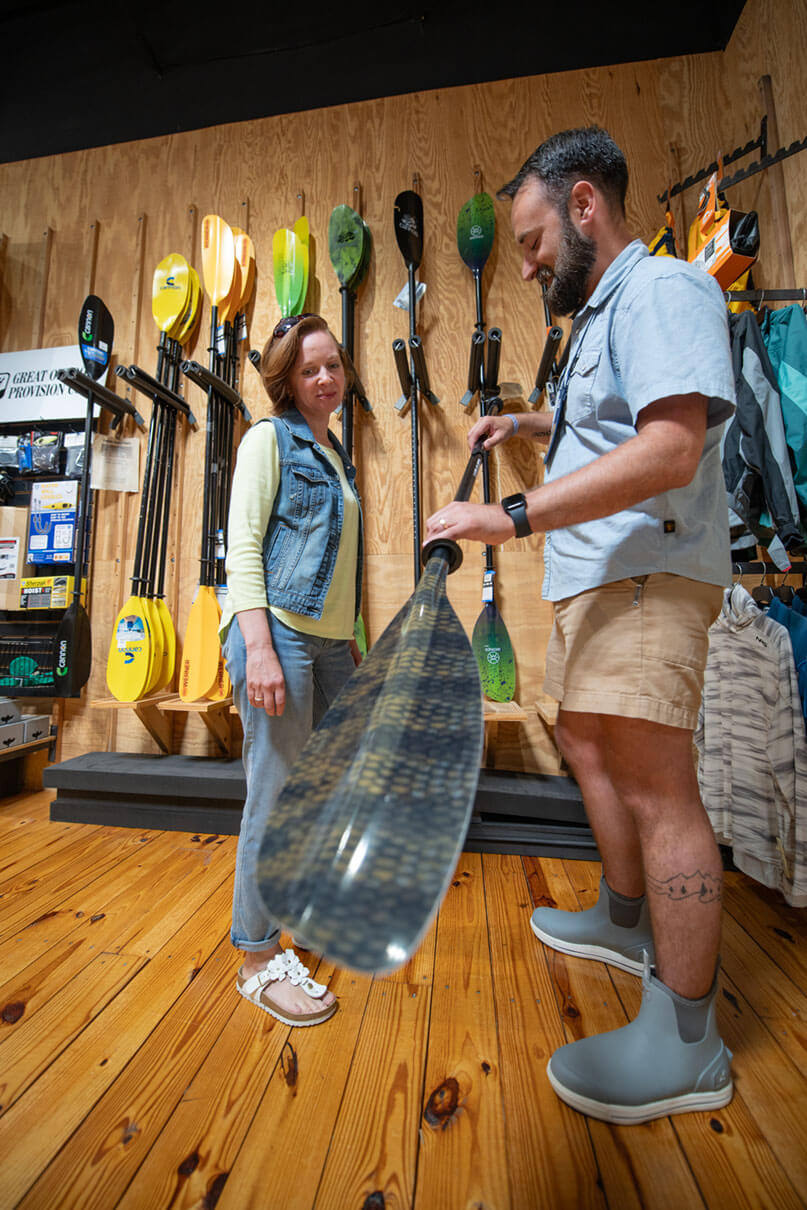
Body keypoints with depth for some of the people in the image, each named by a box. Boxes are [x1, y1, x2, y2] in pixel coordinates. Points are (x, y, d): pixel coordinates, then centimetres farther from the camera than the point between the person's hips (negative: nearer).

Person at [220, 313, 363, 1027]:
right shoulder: (270, 439, 0)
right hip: (278, 631, -8)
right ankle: (259, 958, 21)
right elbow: (242, 546, -11)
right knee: (278, 796, 0)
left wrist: (350, 641, 17)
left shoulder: (337, 456, 22)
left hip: (329, 639, 8)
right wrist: (259, 646, -22)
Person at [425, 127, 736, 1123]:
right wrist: (527, 424, 25)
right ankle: (625, 920, 36)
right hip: (593, 578, 11)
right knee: (588, 746, 16)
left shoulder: (661, 288, -6)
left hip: (647, 575, -10)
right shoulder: (599, 314, 27)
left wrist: (512, 518, -26)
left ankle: (685, 1046, 9)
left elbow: (669, 449, -23)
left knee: (653, 786, -9)